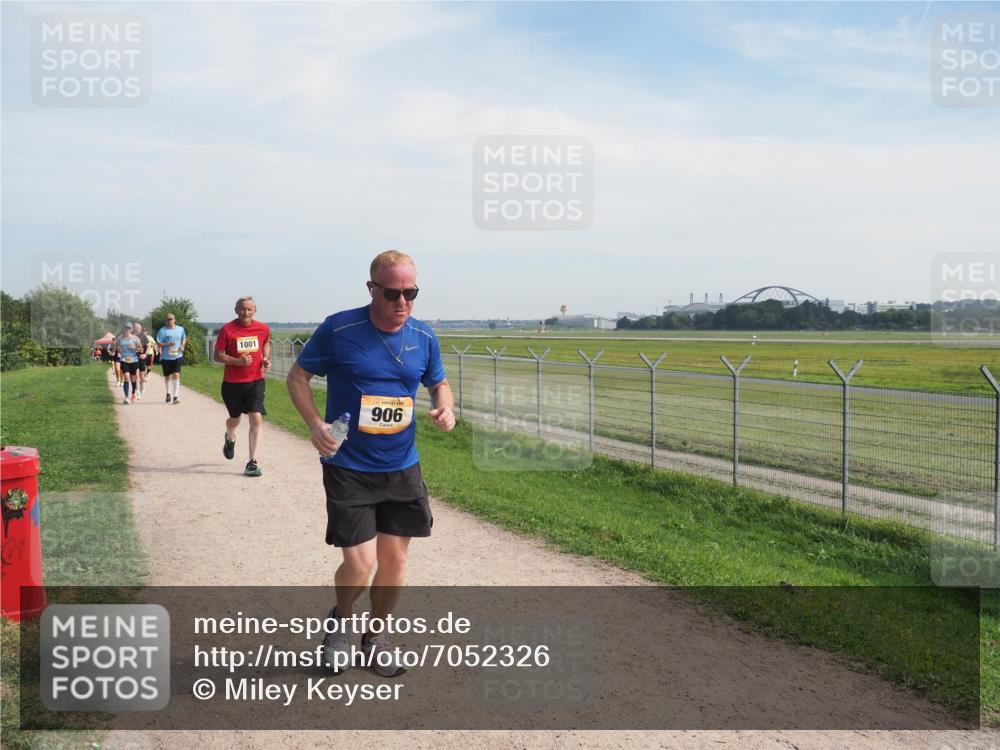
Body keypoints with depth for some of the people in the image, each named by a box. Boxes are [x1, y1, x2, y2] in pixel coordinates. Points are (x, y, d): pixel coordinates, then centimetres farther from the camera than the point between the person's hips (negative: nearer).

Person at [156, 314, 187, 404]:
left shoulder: (180, 329, 4)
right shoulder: (162, 330, -4)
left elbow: (184, 338, 22)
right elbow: (158, 343, -5)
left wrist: (182, 346, 4)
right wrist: (168, 344, -22)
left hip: (177, 356, 0)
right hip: (166, 357, 0)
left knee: (176, 375, -13)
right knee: (167, 376, 14)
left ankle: (176, 396, -15)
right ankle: (168, 393, 36)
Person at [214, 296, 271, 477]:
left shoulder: (263, 329, -2)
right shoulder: (227, 330, -10)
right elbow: (218, 356, -7)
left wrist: (266, 358, 2)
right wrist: (238, 361, -23)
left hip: (255, 381, 1)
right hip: (232, 383, -1)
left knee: (256, 419, -13)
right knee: (235, 419, 16)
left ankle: (252, 462, -8)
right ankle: (230, 438, 54)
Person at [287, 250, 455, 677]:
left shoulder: (424, 337, -2)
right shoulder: (338, 329, -13)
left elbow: (438, 383, 15)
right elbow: (298, 375, -2)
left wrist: (445, 407, -9)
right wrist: (315, 423, -17)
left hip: (402, 468, 4)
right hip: (348, 468, -4)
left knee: (395, 560, 10)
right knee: (360, 565, -8)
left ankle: (375, 638, 35)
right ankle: (340, 620, 27)